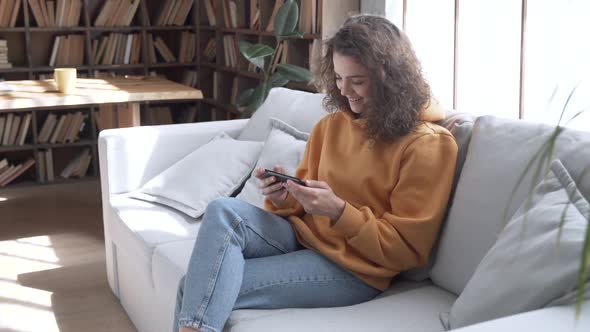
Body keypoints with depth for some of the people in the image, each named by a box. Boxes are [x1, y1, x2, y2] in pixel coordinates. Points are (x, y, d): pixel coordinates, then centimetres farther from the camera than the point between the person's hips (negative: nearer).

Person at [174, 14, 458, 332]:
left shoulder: (428, 145, -9)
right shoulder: (330, 125, 11)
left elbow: (406, 249, -10)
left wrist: (339, 211, -21)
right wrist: (284, 196, -7)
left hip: (352, 269, -6)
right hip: (301, 236, 7)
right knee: (223, 210, -26)